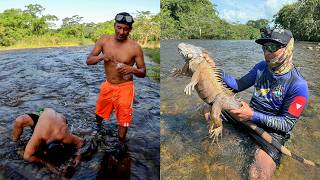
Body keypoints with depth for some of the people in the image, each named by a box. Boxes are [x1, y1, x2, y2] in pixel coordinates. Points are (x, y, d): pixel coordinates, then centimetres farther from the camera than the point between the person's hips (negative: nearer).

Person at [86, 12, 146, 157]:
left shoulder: (135, 47, -15)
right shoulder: (104, 40, -6)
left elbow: (143, 73, -9)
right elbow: (89, 60, -4)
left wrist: (132, 69, -31)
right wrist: (102, 57, -25)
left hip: (125, 88, -4)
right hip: (108, 86, 4)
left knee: (123, 119, 8)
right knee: (99, 113, 24)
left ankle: (121, 143, 35)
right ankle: (99, 129, 59)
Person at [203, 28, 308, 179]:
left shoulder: (298, 85, -20)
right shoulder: (262, 67, -2)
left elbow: (287, 124, -17)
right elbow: (238, 85, 3)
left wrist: (253, 115, -30)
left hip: (273, 130, -6)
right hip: (251, 115, 6)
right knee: (208, 109, 3)